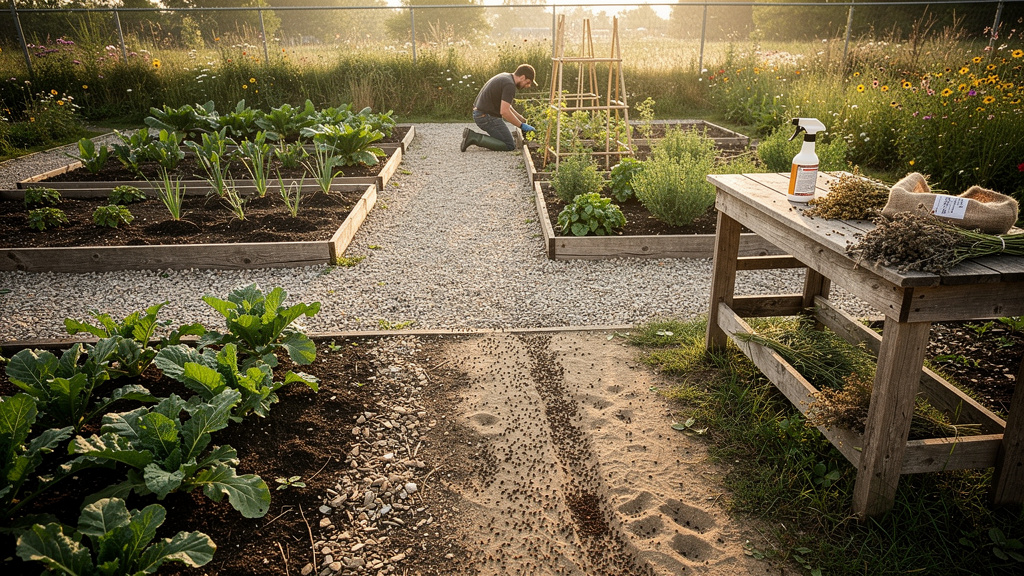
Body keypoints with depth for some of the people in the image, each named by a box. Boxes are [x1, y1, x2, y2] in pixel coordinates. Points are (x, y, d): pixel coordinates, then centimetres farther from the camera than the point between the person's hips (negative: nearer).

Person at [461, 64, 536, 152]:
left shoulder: (505, 76, 14)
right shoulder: (510, 85, -18)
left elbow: (505, 105, 22)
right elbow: (504, 111, -27)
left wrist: (523, 119, 18)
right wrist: (522, 125, -17)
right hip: (488, 117, -10)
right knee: (509, 146, -7)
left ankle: (472, 135, 10)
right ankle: (475, 138, -12)